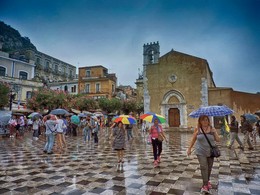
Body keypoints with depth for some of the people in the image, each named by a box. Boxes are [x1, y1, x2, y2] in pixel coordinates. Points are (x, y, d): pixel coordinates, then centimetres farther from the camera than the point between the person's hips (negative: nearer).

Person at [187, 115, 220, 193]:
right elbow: (193, 139, 3)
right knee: (204, 167, -10)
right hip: (201, 152, -2)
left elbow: (218, 140, -3)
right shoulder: (197, 129, -6)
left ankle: (207, 181, 35)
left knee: (209, 168, 13)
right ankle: (205, 185, -2)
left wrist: (214, 132, -18)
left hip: (211, 152, 2)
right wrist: (189, 148, 4)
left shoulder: (212, 129, -3)